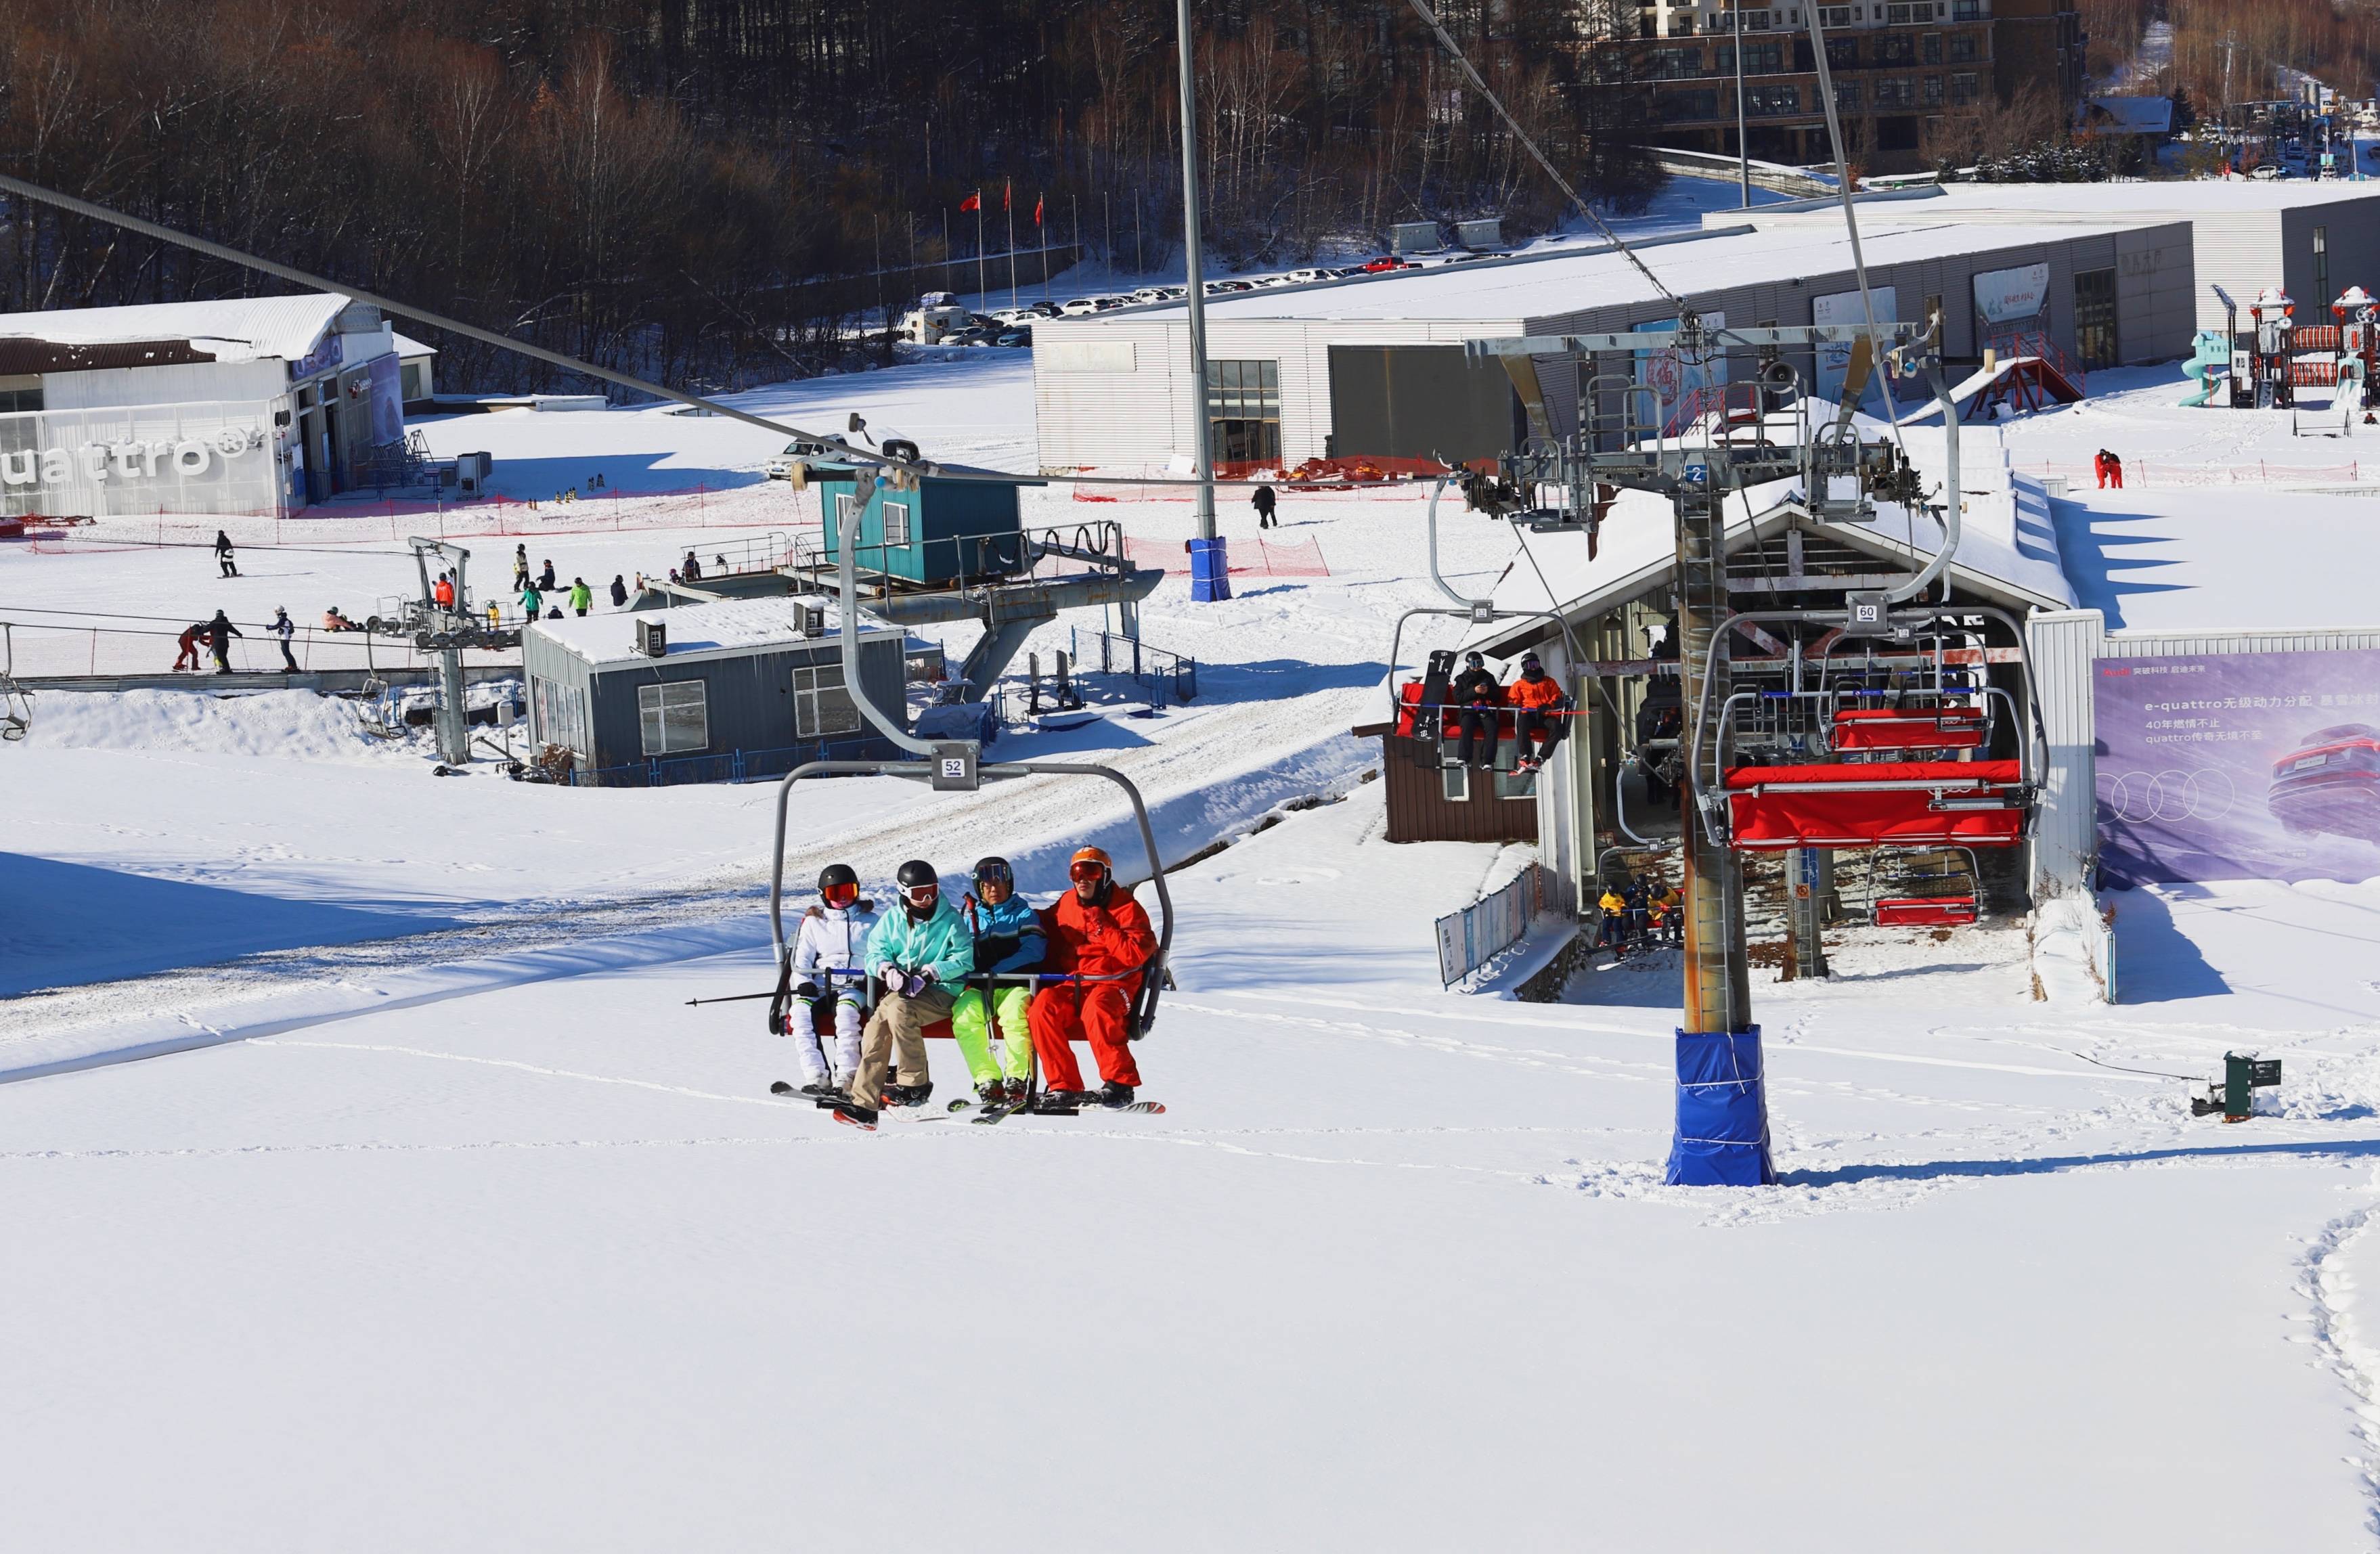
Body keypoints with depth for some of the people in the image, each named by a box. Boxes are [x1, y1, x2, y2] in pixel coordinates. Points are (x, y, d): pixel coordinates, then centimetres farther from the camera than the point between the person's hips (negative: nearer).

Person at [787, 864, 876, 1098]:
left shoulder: (869, 921, 16)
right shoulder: (813, 922, 19)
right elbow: (801, 960, 13)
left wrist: (871, 979, -11)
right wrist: (804, 983, -7)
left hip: (855, 985, -2)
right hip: (820, 986, 2)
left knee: (846, 1010, -37)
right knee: (800, 1011, -30)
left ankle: (846, 1077, -39)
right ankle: (816, 1077, -35)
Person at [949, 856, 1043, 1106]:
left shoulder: (1024, 915, 12)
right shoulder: (969, 917, 21)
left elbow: (1033, 952, -4)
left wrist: (996, 971, -15)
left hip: (1015, 985, -3)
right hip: (978, 989, 3)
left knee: (1015, 1010, -36)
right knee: (963, 1012, -30)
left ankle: (1018, 1079, -29)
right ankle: (987, 1081, -30)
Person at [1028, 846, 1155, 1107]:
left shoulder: (1126, 908, -2)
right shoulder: (1066, 905, 13)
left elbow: (1135, 955, -13)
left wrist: (1102, 927, -15)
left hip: (1112, 985, -5)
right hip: (1071, 985, 5)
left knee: (1096, 1010, -38)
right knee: (1042, 1009, -25)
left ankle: (1119, 1085, -33)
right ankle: (1064, 1086, -22)